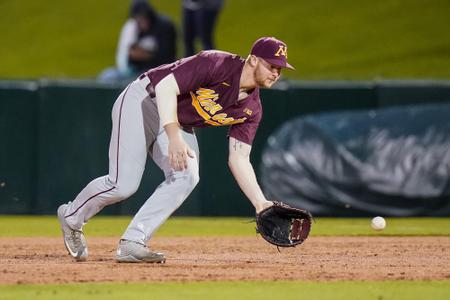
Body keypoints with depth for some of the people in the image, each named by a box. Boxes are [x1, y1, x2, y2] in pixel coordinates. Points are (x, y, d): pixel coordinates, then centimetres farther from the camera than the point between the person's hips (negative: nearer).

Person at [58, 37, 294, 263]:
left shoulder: (251, 109, -4)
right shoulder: (217, 64, -26)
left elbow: (239, 158, -3)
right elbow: (166, 87, -29)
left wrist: (261, 204, -14)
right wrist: (174, 138, -37)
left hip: (179, 123, 7)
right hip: (143, 101, -7)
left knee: (186, 177, -18)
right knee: (124, 184, -15)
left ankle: (132, 243, -15)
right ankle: (71, 217, 14)